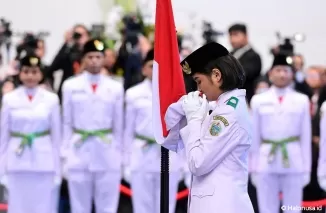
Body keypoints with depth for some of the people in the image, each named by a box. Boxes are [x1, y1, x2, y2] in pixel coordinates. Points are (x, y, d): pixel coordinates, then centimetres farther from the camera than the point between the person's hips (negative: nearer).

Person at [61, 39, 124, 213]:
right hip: (79, 155, 0)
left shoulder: (115, 88, 5)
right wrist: (66, 155, 2)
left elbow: (119, 125, 8)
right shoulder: (71, 86, 4)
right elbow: (67, 123, 5)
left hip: (107, 155, 0)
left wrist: (119, 156, 5)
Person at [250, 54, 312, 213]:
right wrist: (253, 168, 5)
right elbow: (254, 136, 7)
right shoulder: (258, 100, 4)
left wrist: (306, 168, 4)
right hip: (266, 164, 0)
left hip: (293, 163, 0)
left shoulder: (301, 100, 5)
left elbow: (306, 136, 6)